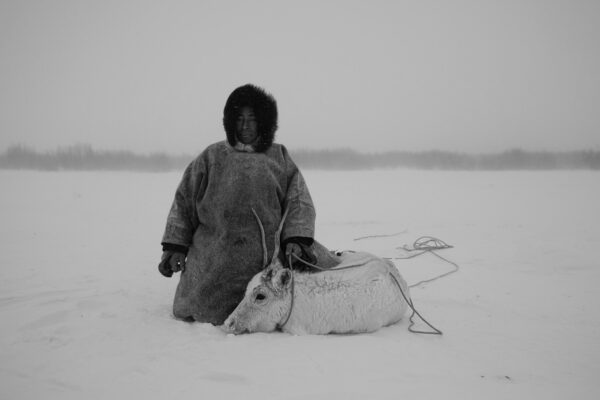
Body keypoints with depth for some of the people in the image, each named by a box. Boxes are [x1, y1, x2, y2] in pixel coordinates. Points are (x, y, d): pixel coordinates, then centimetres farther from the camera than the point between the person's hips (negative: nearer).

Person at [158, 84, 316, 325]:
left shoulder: (279, 158, 11)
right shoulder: (213, 156, 11)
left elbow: (299, 202, 3)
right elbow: (183, 201, 11)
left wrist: (296, 240, -13)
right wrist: (174, 247, 4)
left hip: (264, 262, 0)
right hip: (214, 261, 1)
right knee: (207, 313, -1)